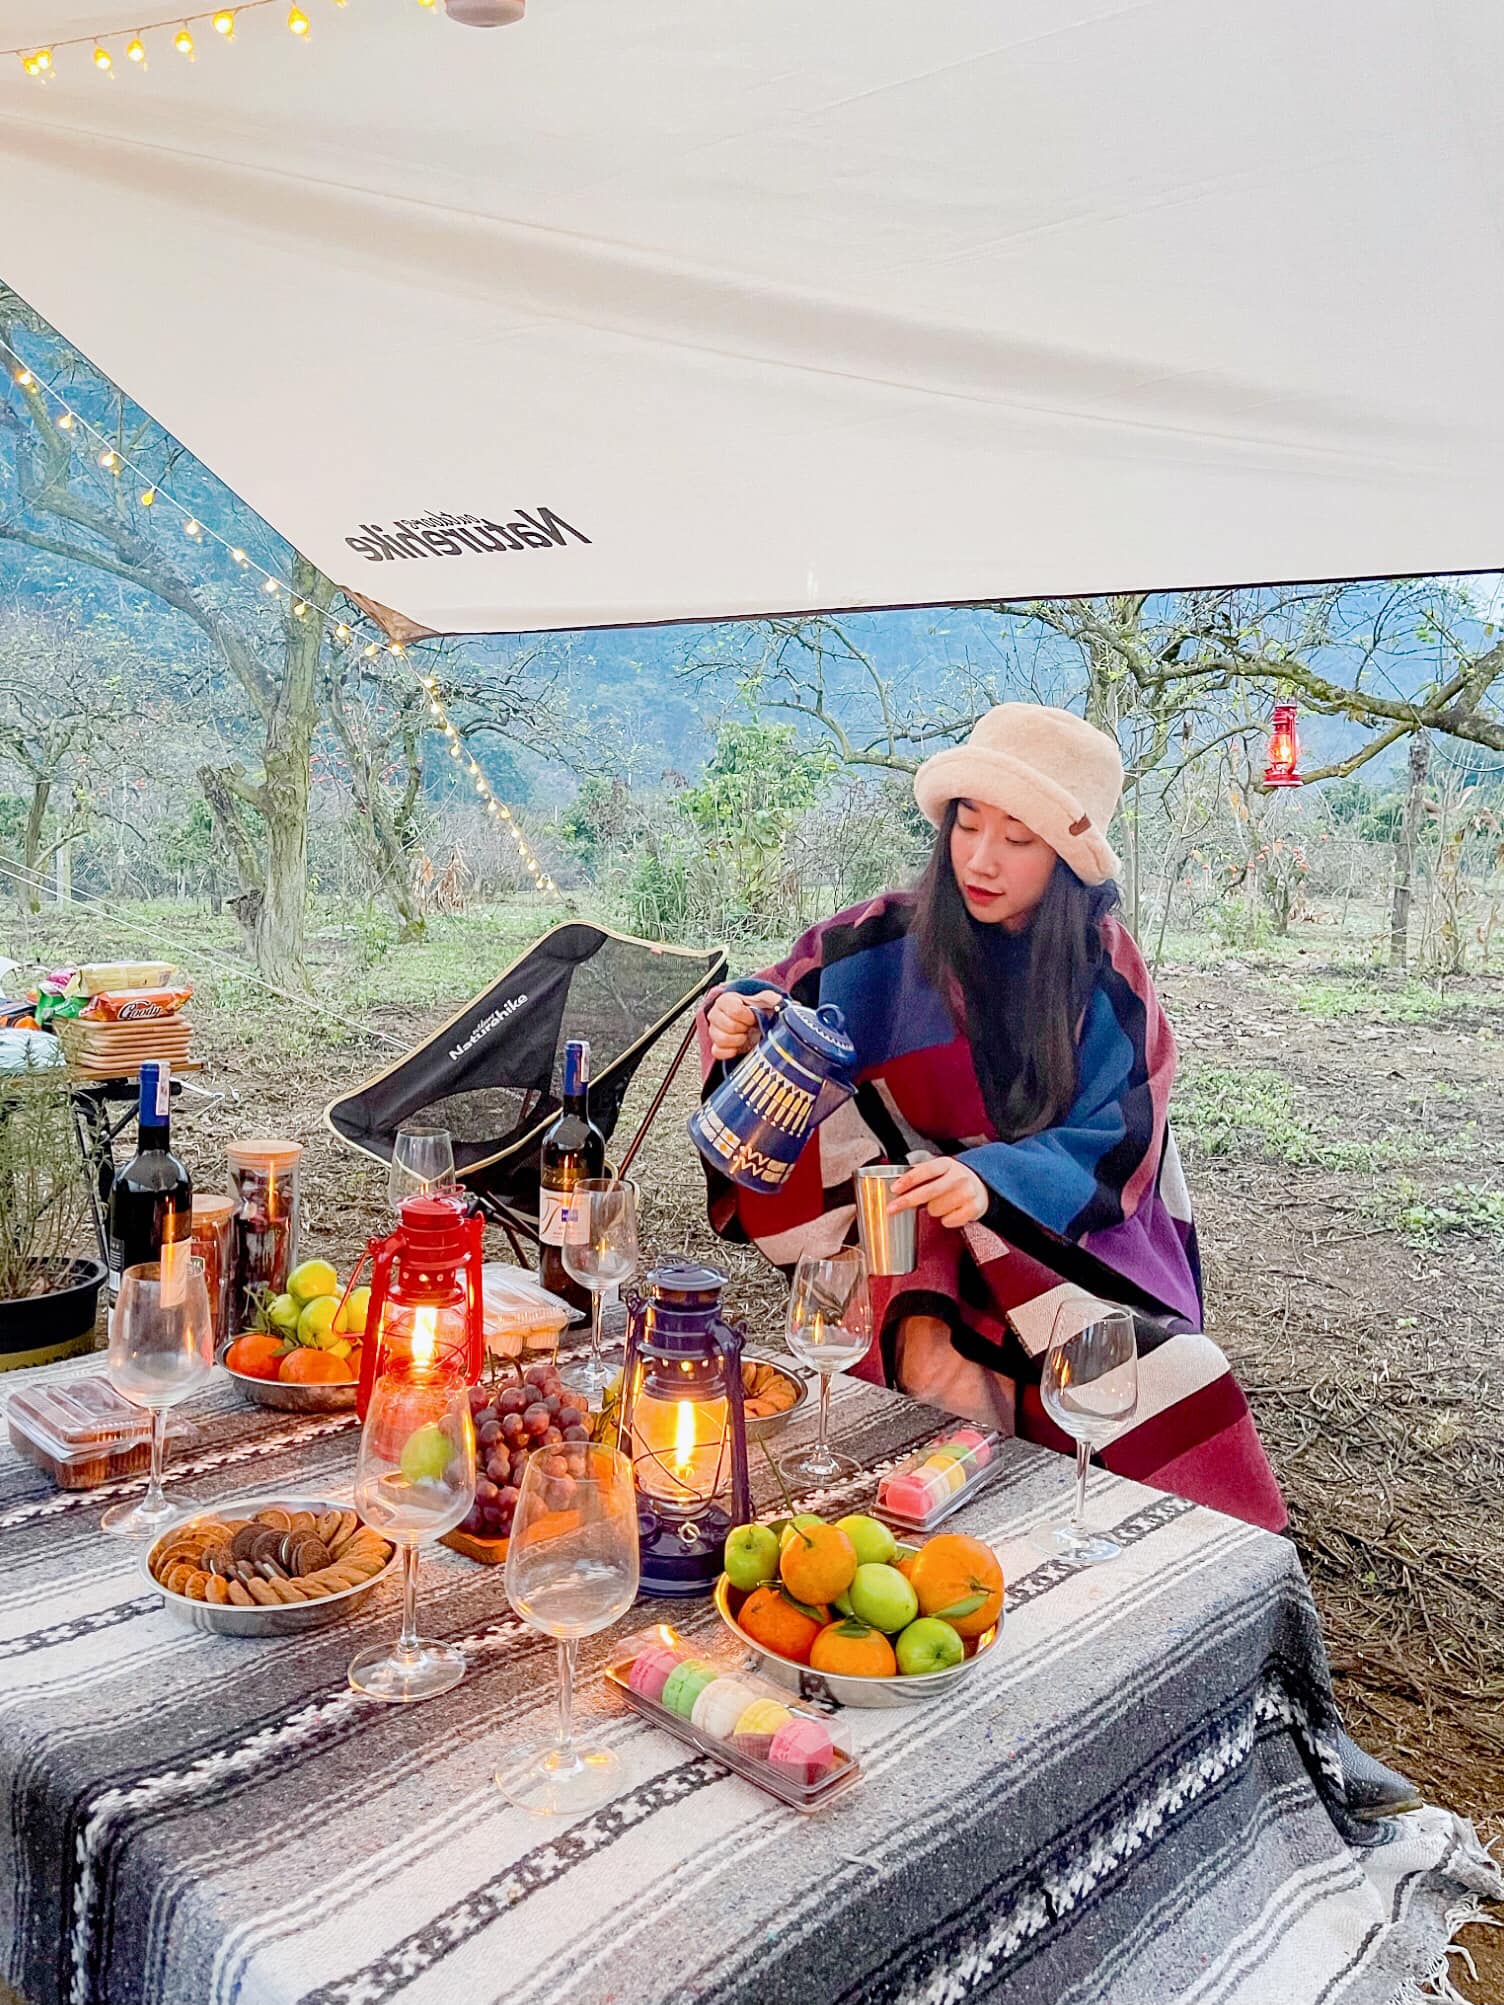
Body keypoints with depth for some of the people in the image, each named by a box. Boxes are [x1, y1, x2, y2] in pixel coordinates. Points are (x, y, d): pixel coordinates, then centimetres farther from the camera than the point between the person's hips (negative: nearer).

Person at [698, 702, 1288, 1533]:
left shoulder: (1102, 965, -4)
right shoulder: (887, 942, -7)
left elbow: (1121, 1135, -10)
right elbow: (775, 1003, 3)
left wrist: (994, 1180, -28)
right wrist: (740, 1017, -23)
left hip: (1063, 1237, 1)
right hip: (903, 1235, -1)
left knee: (1165, 1380, -22)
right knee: (945, 1375, -29)